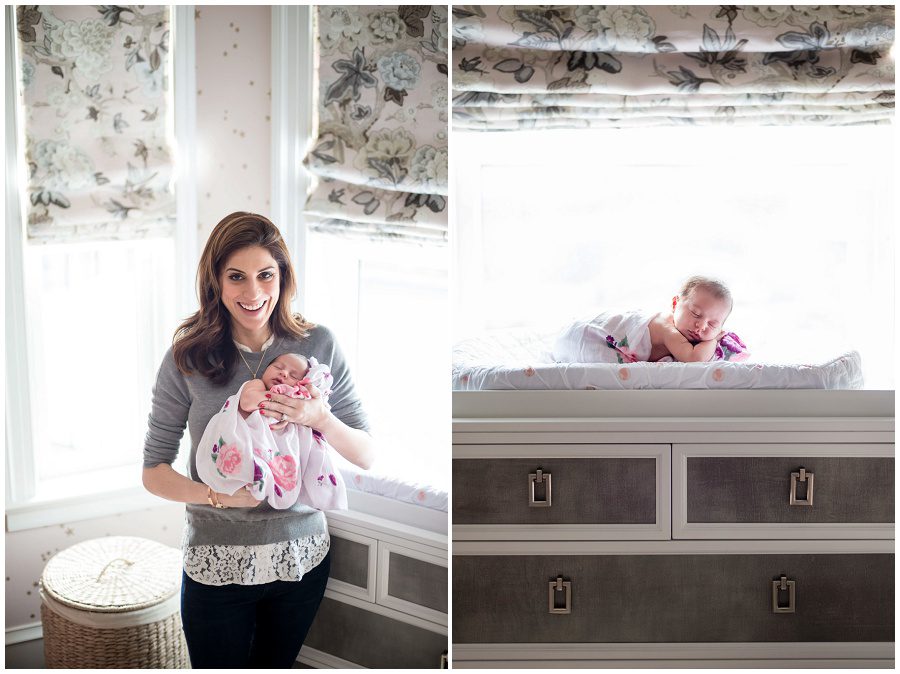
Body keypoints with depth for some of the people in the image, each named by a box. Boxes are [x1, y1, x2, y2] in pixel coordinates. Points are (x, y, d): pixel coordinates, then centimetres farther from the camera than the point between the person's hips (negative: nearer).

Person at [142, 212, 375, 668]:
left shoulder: (318, 345, -6)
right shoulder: (188, 357, -10)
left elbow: (366, 455, -2)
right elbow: (153, 471, -6)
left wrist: (320, 419, -22)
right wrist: (218, 496, -23)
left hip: (302, 557, 2)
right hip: (217, 563, -2)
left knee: (275, 665, 21)